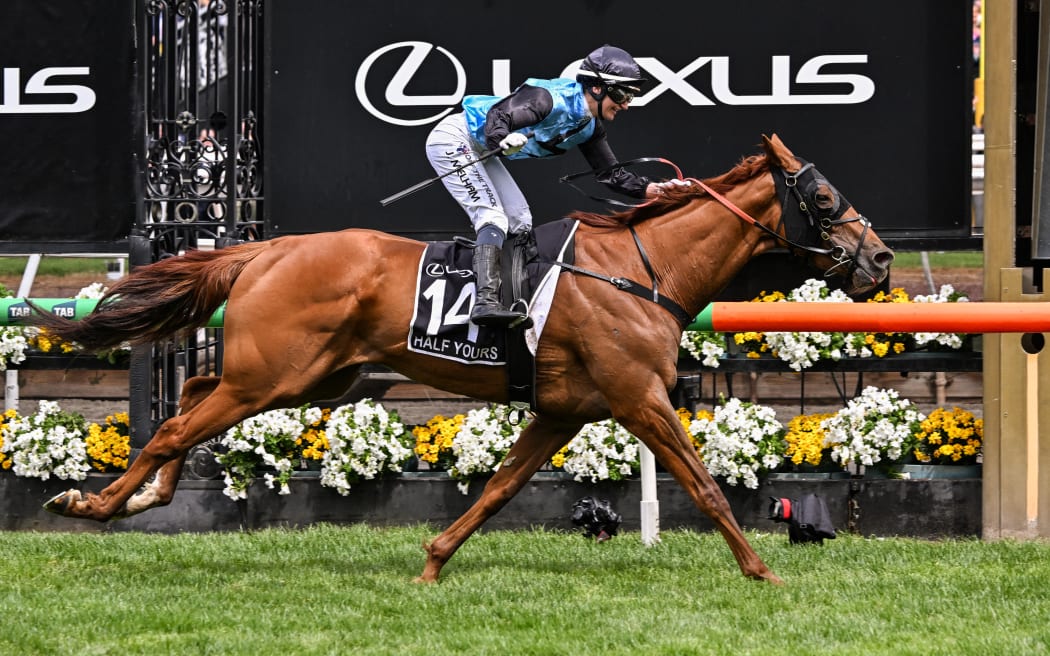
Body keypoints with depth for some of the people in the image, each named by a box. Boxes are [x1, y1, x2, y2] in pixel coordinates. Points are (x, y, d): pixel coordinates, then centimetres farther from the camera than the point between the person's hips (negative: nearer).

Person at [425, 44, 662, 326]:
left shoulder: (589, 128, 2)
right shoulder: (554, 99, -26)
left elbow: (611, 174, 7)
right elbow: (498, 115, -35)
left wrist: (651, 188, -6)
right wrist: (503, 139, -55)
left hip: (481, 151, 10)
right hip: (453, 138, -10)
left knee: (520, 222, 8)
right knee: (493, 217, -21)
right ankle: (486, 301, -32)